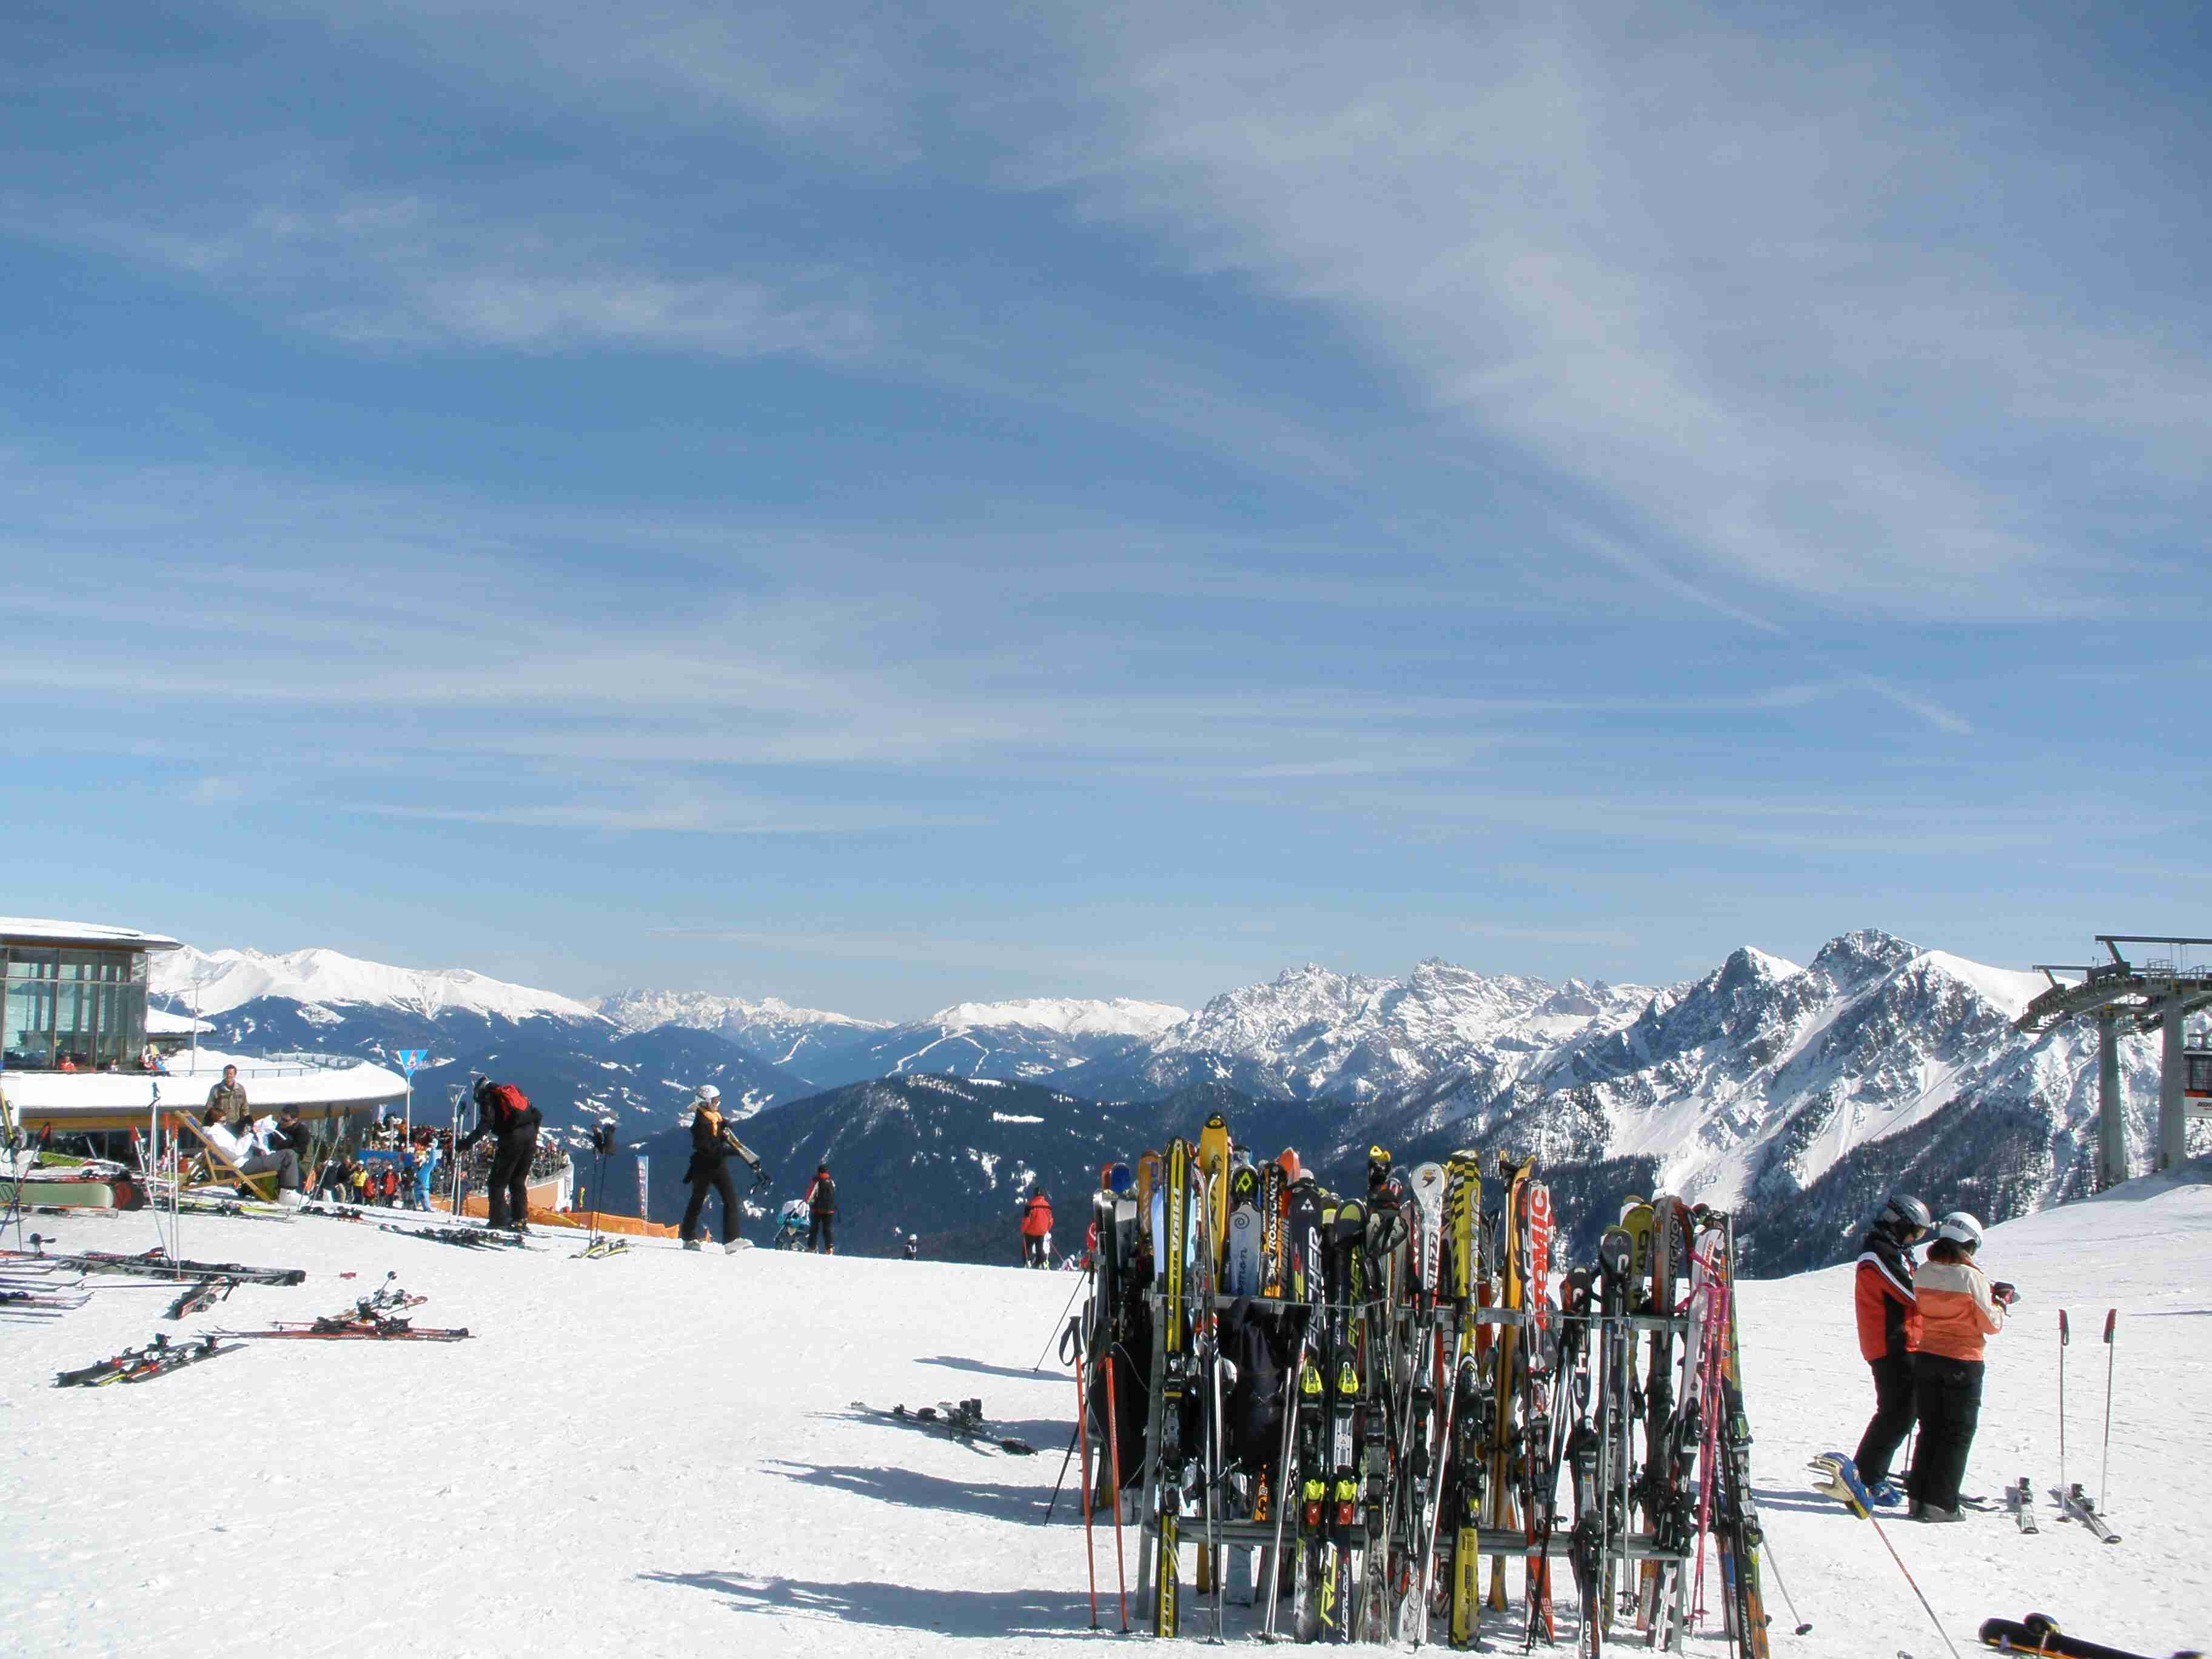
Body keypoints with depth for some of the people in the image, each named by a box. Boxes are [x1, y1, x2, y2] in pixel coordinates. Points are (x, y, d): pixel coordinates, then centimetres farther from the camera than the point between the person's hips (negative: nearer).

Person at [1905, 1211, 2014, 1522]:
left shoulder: (1923, 1272, -2)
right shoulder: (1972, 1277, -16)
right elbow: (1991, 1325, -10)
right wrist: (2000, 1303, 10)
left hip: (1927, 1359, 5)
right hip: (1963, 1363, -5)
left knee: (1930, 1429, 16)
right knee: (1957, 1434, 6)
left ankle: (1918, 1497, 15)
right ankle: (1939, 1503, 3)